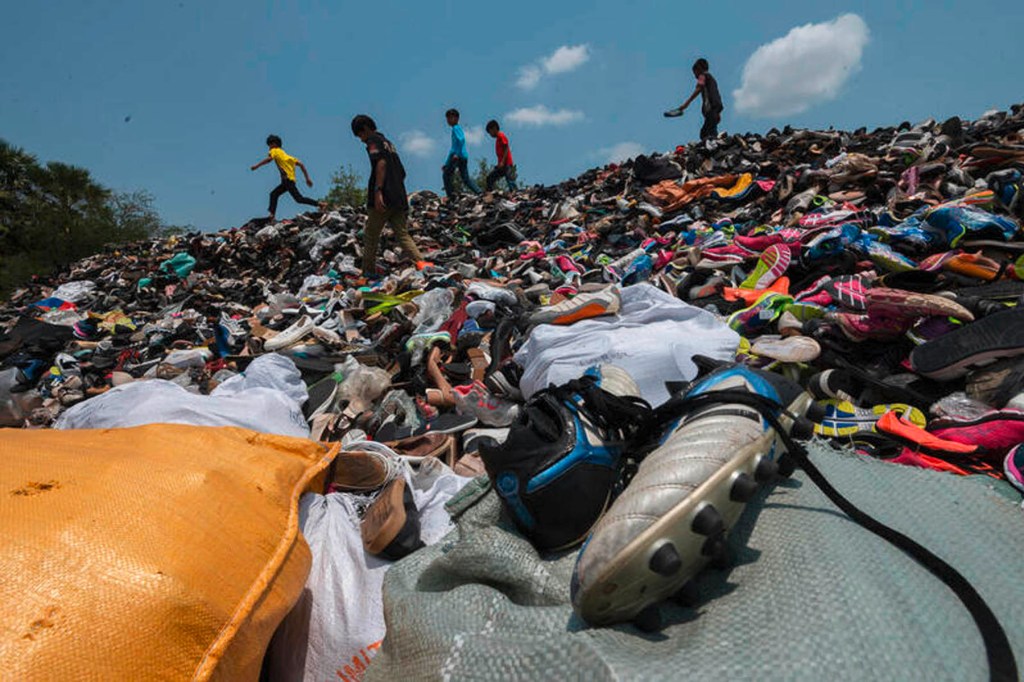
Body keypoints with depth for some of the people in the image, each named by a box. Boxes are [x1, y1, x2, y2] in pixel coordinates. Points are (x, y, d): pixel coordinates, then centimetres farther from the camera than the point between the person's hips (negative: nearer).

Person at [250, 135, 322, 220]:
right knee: (274, 194, 12)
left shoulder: (275, 151, 5)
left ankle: (319, 204, -16)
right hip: (288, 180, 9)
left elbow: (269, 159, -18)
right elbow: (301, 164, 17)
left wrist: (257, 165, -11)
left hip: (287, 179, -9)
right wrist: (307, 178, 16)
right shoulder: (284, 153, 26)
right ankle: (272, 215, 8)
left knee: (299, 199, -14)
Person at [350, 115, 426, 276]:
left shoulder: (374, 141, 0)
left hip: (383, 198, -7)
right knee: (403, 235, -1)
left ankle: (368, 273, 10)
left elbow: (381, 163, -19)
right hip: (399, 198, 7)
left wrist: (378, 191, -27)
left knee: (370, 236, 4)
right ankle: (421, 263, -21)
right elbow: (402, 173, 26)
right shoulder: (388, 143, 25)